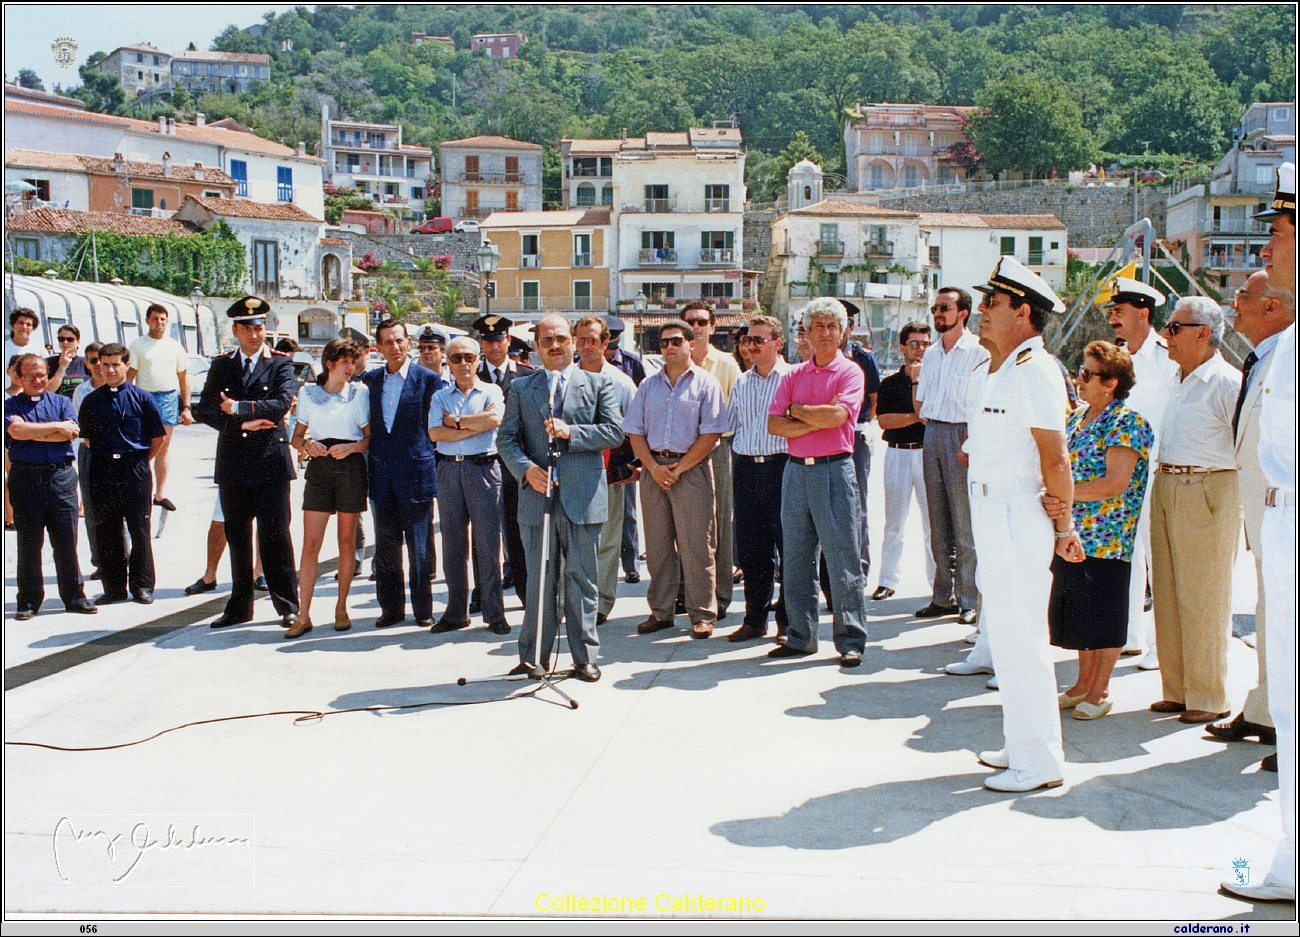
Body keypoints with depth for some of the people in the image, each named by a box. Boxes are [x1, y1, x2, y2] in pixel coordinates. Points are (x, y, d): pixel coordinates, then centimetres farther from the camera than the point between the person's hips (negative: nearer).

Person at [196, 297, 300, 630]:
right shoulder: (220, 365, 11)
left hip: (271, 462, -3)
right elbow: (205, 410, 1)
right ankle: (240, 606, 20)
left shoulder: (281, 363, 2)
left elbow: (282, 403, -13)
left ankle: (287, 605, 6)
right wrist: (243, 424, -11)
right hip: (232, 465, 4)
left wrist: (238, 408, -13)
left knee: (275, 536, -2)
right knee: (237, 537, 10)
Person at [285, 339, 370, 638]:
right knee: (310, 544, -5)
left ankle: (341, 609, 17)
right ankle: (303, 615, -2)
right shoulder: (308, 392, 10)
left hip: (351, 465, 0)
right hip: (319, 466, 1)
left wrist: (351, 447, -14)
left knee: (347, 541, 5)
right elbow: (296, 436, 13)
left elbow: (370, 437, 5)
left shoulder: (360, 392, 6)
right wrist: (307, 445, -8)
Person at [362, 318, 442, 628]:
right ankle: (391, 608, 18)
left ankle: (423, 610, 11)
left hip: (416, 472, -4)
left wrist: (434, 471, -3)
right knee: (386, 546, 9)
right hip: (382, 475, 4)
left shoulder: (428, 379, -1)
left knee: (419, 547, 1)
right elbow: (366, 424, 17)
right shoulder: (369, 379, 10)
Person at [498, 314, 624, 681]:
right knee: (539, 582, 7)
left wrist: (570, 432, -13)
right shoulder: (521, 388, 13)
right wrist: (525, 468, -11)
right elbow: (506, 438, 8)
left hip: (582, 498, -1)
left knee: (582, 580, 4)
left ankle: (585, 657, 14)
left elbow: (614, 431, -2)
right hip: (536, 495, 1)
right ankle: (532, 658, 15)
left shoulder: (597, 383, 8)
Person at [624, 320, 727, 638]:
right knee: (657, 545, 7)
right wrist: (653, 467, -5)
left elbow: (711, 434, -6)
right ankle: (661, 611, 15)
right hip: (653, 469, 4)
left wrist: (679, 468, -11)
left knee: (697, 546, -4)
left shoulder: (705, 383, 1)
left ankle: (702, 615, 3)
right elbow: (635, 432, 10)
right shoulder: (648, 385, 13)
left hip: (692, 468, -4)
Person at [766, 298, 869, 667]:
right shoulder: (793, 375, 13)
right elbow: (774, 424, 2)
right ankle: (800, 636, 17)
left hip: (834, 470, -5)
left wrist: (797, 410, -3)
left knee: (842, 559, -3)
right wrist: (816, 422, -9)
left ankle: (851, 641, 4)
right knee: (795, 559, 8)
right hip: (796, 470, 5)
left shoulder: (850, 372, 0)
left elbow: (837, 416, -16)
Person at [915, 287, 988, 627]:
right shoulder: (931, 354, 15)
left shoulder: (978, 352, -5)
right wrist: (931, 429, 6)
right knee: (938, 522, 9)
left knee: (965, 524, -5)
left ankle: (970, 601, 0)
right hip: (932, 434, 7)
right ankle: (943, 597, 15)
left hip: (962, 435, -7)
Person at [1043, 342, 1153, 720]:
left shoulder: (1128, 423, -11)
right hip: (1072, 533, 7)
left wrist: (1065, 495, -24)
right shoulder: (1075, 419, 13)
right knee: (1077, 613, 14)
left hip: (1107, 537, -7)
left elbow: (1115, 483, -20)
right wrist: (1053, 500, -9)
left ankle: (1100, 690, 13)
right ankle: (1083, 683, 26)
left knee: (1103, 617, 1)